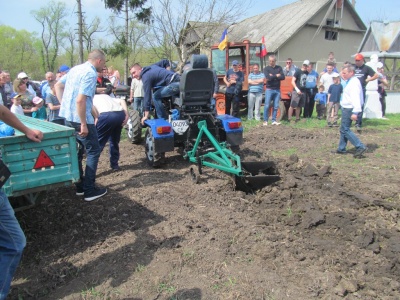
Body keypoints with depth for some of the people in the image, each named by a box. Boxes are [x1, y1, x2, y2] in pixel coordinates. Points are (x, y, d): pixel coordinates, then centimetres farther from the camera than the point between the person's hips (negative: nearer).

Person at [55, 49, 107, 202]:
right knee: (93, 151, 1)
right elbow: (80, 100, -24)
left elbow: (58, 85, 19)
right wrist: (83, 125, -21)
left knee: (77, 150, 17)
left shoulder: (76, 68, 13)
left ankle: (80, 185, 25)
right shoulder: (91, 74, -16)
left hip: (68, 116, 9)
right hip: (80, 118, -9)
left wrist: (64, 104, 17)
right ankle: (89, 190, 3)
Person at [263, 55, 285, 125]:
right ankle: (265, 120, 2)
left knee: (276, 106, 4)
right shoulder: (266, 68, 2)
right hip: (269, 89, -3)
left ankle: (274, 120, 11)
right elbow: (268, 78, -14)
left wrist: (273, 76, -10)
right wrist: (276, 76, -6)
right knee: (267, 106, -5)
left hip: (277, 90, 3)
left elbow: (283, 77, -4)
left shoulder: (279, 68, 10)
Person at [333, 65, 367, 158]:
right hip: (346, 108, 11)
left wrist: (355, 112, -31)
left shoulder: (354, 82, -16)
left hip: (349, 109, -11)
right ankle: (341, 149, 24)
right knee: (343, 129, 15)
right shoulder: (351, 81, 16)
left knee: (345, 129, -9)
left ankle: (360, 147, -9)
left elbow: (356, 98, -25)